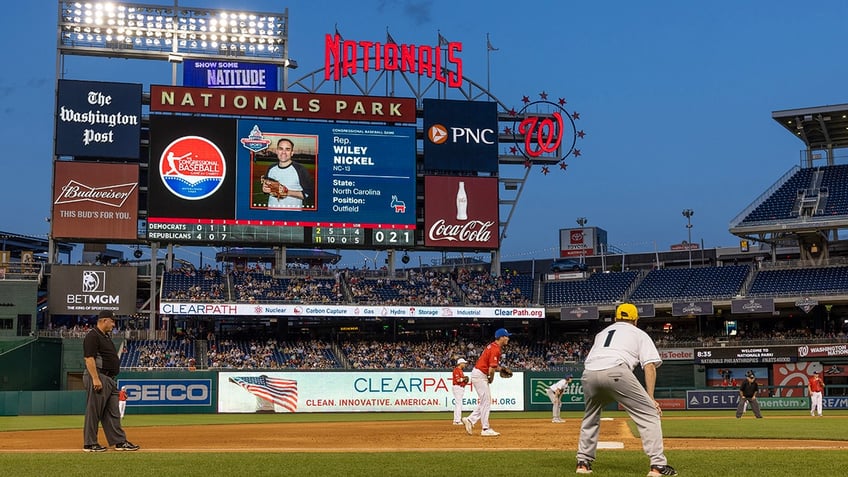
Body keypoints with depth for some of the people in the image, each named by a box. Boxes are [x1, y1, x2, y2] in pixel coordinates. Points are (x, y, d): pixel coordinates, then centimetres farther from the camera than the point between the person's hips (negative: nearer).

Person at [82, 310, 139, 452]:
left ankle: (120, 442, 10)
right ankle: (89, 444, 2)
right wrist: (95, 379, -25)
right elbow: (89, 358, -19)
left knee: (113, 413, 9)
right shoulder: (92, 336, -11)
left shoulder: (106, 336, 20)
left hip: (110, 379, 10)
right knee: (94, 412, -4)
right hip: (98, 378, -10)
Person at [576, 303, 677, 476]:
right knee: (649, 413, 3)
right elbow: (649, 366, 10)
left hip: (589, 373, 5)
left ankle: (583, 462, 26)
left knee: (590, 417, 28)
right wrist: (651, 398, 5)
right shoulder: (640, 334, 26)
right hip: (615, 371, -4)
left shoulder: (602, 333, 38)